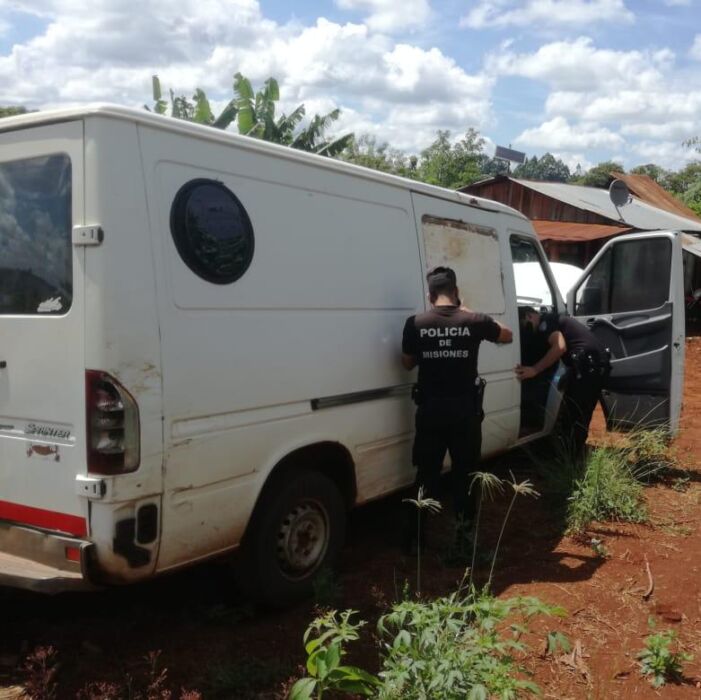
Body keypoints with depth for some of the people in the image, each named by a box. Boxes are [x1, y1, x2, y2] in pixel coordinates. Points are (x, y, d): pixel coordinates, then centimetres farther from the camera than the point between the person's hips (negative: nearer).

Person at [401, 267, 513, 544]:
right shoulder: (474, 321, -7)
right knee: (465, 473, 11)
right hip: (465, 408, -1)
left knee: (427, 472, 12)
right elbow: (507, 335, 13)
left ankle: (416, 534, 19)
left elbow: (407, 363, 8)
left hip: (430, 408, 1)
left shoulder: (415, 324, -6)